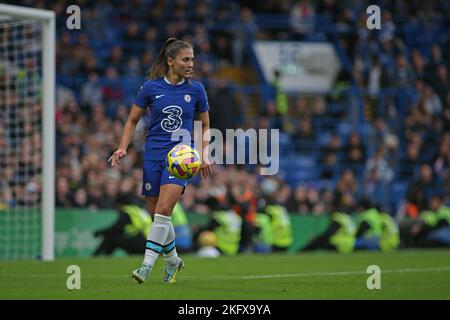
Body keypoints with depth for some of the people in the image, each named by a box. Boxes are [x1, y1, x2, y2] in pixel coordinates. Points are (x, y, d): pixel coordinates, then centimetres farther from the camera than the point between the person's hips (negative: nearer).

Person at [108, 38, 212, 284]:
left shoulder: (196, 90, 3)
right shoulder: (151, 87, 1)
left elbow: (205, 125, 15)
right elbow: (132, 120, 10)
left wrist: (203, 154, 3)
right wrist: (123, 148, -2)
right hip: (153, 155, 1)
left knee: (163, 210, -19)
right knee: (156, 214, 5)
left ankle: (147, 264, -18)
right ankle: (173, 261, 28)